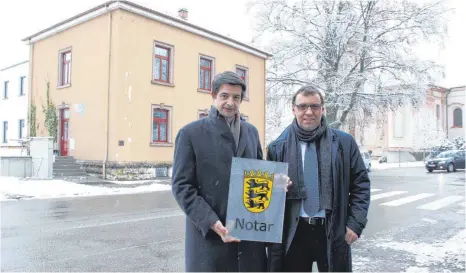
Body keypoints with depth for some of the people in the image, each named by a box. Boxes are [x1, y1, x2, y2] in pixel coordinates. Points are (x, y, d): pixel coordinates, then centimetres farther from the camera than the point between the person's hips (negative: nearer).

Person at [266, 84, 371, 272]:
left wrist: (356, 223, -4)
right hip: (292, 233, 1)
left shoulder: (344, 143, 2)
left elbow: (361, 183, 4)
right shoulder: (278, 147, 3)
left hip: (334, 232, 0)